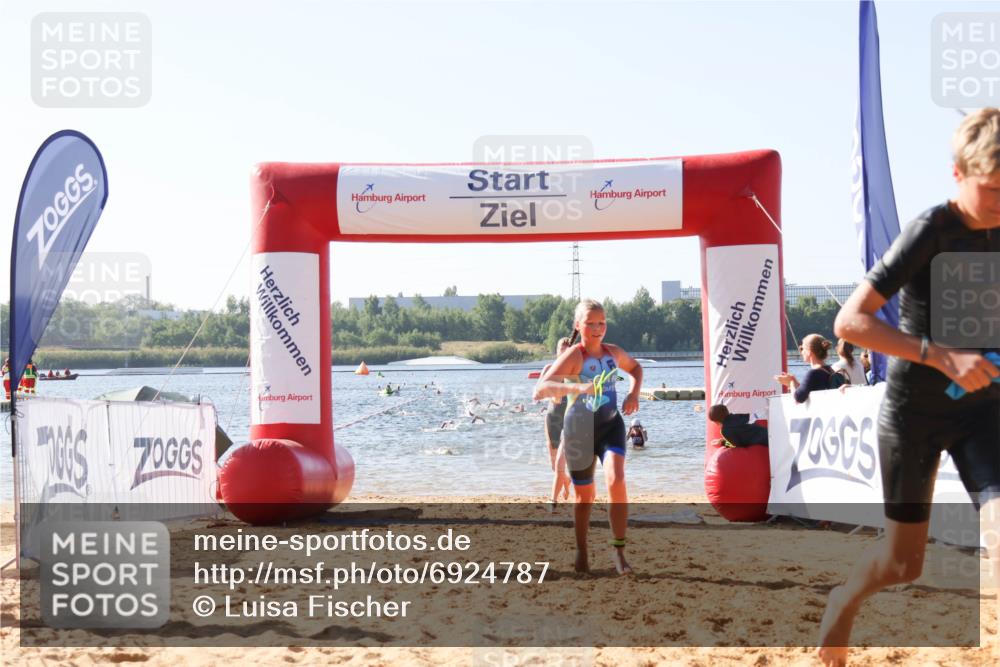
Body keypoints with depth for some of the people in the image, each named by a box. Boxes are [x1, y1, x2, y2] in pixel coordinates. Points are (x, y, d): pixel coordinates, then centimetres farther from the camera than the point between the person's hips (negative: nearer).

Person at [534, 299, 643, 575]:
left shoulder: (614, 352, 0)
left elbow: (636, 368, 24)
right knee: (585, 496, 9)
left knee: (616, 480, -21)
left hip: (611, 425, 3)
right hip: (579, 429, -3)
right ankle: (581, 553, 30)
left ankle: (619, 549, -12)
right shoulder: (573, 356, -17)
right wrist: (577, 388, -46)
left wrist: (634, 393, 3)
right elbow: (540, 390, -31)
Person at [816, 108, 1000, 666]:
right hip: (914, 409, -4)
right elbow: (850, 321, -25)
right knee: (904, 564, 8)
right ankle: (844, 602, 42)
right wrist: (943, 357, -31)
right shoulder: (932, 230, -19)